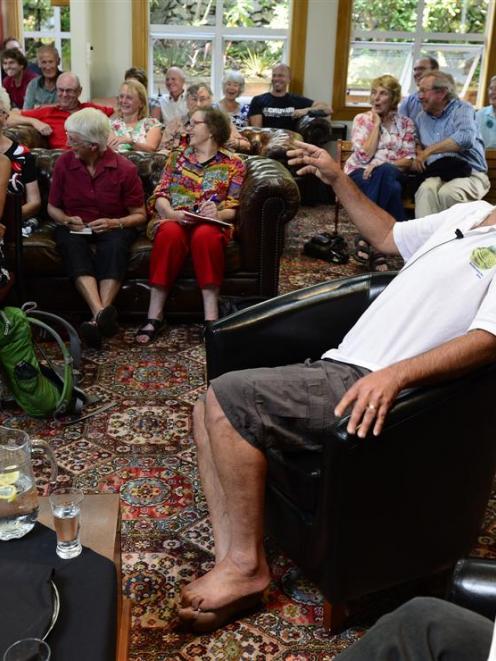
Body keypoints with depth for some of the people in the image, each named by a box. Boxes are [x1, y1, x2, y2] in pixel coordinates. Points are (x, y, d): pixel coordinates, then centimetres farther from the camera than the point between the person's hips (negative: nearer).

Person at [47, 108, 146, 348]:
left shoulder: (125, 168, -4)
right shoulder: (63, 163, 1)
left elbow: (139, 215, 1)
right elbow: (52, 207, 12)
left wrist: (115, 223, -18)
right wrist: (67, 220, -9)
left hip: (113, 227, -1)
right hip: (74, 228, 1)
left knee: (115, 246, -37)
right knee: (72, 245, -35)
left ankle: (98, 319, -49)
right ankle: (102, 314, -53)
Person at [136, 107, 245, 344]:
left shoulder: (233, 163, 10)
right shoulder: (177, 156, 18)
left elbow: (232, 209, 3)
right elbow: (160, 194, 8)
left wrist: (217, 213, -20)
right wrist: (171, 213, -14)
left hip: (210, 224, -1)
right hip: (173, 219, 1)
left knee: (205, 236, -38)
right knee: (170, 234, -36)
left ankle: (211, 318, -41)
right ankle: (154, 316, -36)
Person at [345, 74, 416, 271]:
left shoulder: (406, 123, 9)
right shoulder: (362, 119, 5)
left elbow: (409, 160, 0)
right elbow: (365, 156, -9)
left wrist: (382, 164, -17)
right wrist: (376, 124, -6)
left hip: (392, 175, 2)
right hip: (360, 174, -2)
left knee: (384, 172, -38)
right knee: (391, 188, -37)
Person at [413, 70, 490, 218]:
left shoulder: (462, 109, 1)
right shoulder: (422, 117, 20)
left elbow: (466, 138, -19)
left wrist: (428, 150, -17)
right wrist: (419, 154, 2)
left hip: (468, 172, -4)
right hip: (436, 174, 4)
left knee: (446, 193, -36)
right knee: (425, 190, -31)